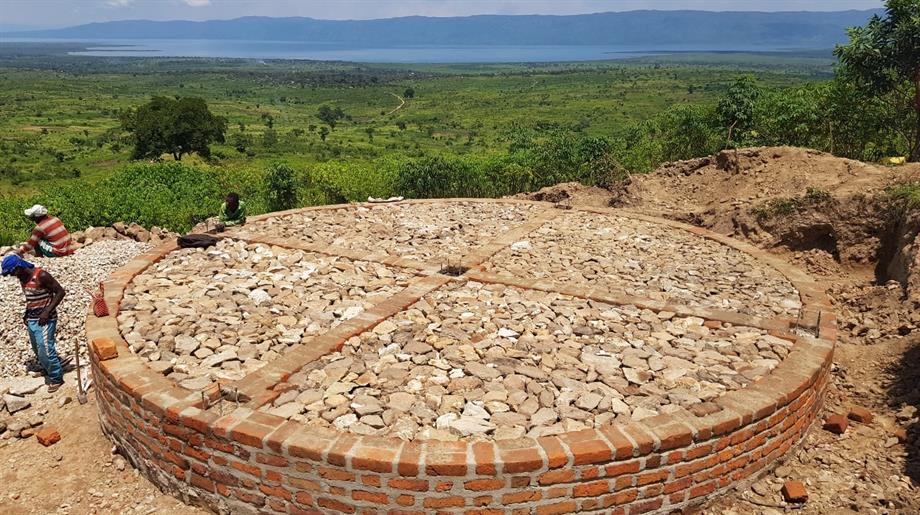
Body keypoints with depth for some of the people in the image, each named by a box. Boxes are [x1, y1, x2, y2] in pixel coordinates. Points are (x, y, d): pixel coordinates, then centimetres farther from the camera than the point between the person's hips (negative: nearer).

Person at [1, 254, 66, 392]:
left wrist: (47, 311, -21)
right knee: (38, 351, 14)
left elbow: (60, 292, -16)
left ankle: (56, 378, 5)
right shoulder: (22, 278, 6)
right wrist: (27, 313, 8)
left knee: (45, 351, -8)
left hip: (45, 320, -8)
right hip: (31, 320, 8)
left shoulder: (41, 275, -18)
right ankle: (50, 372, 31)